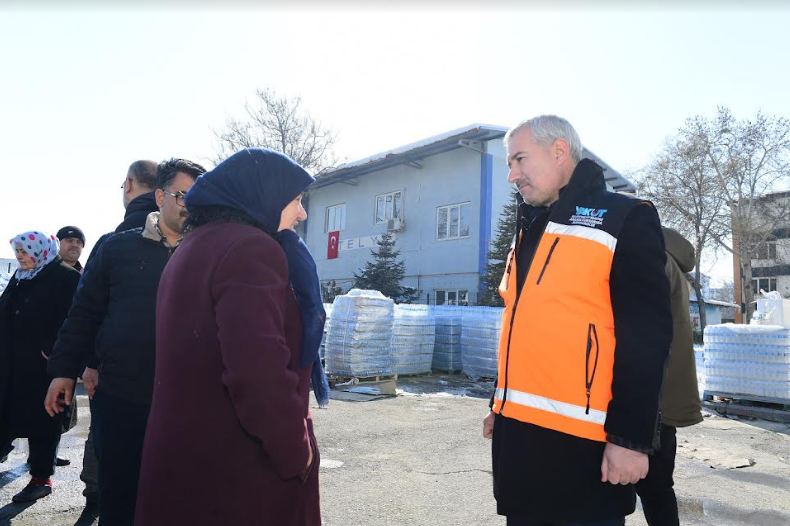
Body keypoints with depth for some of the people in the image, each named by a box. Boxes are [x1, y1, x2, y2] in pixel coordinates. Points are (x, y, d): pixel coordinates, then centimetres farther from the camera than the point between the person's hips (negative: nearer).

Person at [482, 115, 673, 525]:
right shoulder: (529, 230, 15)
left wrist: (632, 436, -17)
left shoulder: (625, 219, -7)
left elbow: (646, 336, -13)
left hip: (581, 440, -7)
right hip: (517, 430, 7)